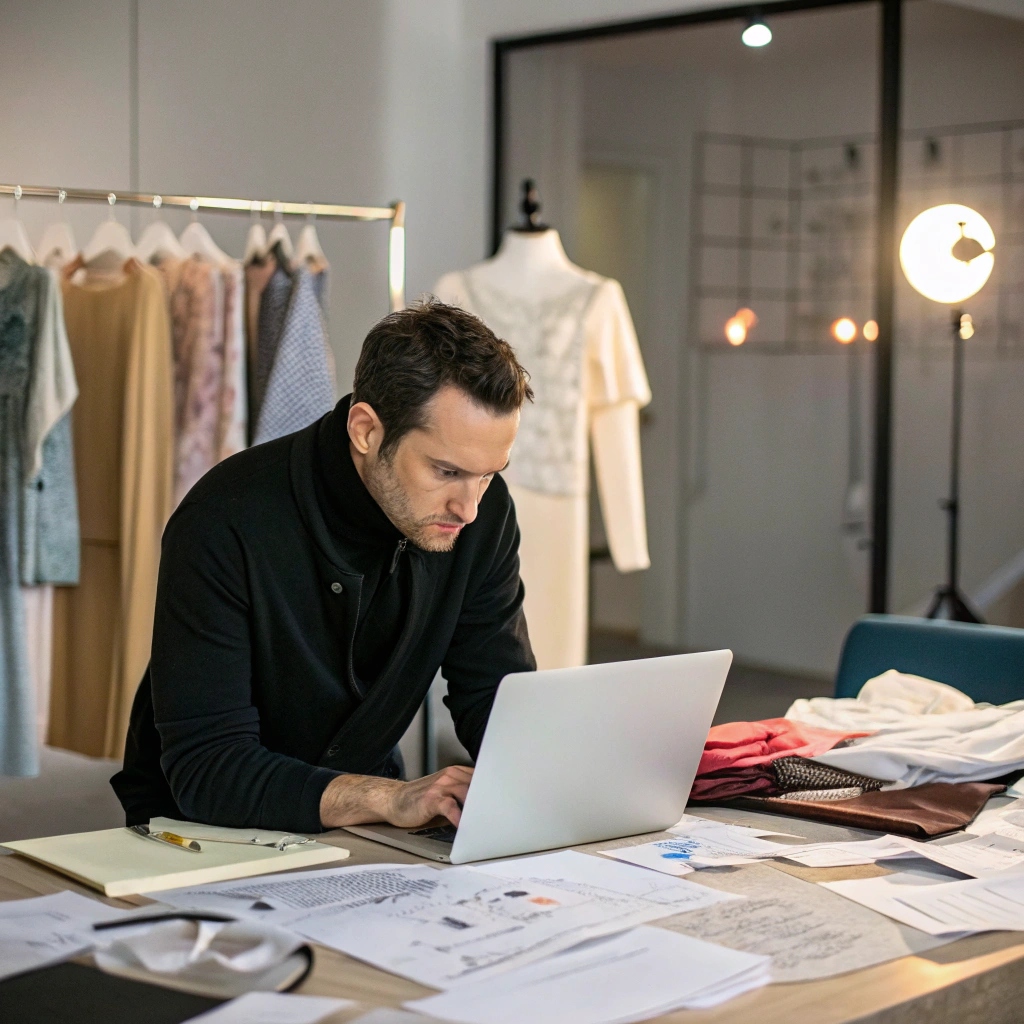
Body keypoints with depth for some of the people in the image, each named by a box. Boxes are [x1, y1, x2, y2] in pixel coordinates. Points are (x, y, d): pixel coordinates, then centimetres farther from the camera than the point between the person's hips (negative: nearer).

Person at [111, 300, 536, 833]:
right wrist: (390, 798, -39)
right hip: (201, 831, -3)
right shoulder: (225, 523, -25)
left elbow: (495, 697, -1)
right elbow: (204, 769, -27)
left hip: (359, 832, 3)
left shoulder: (481, 512, -10)